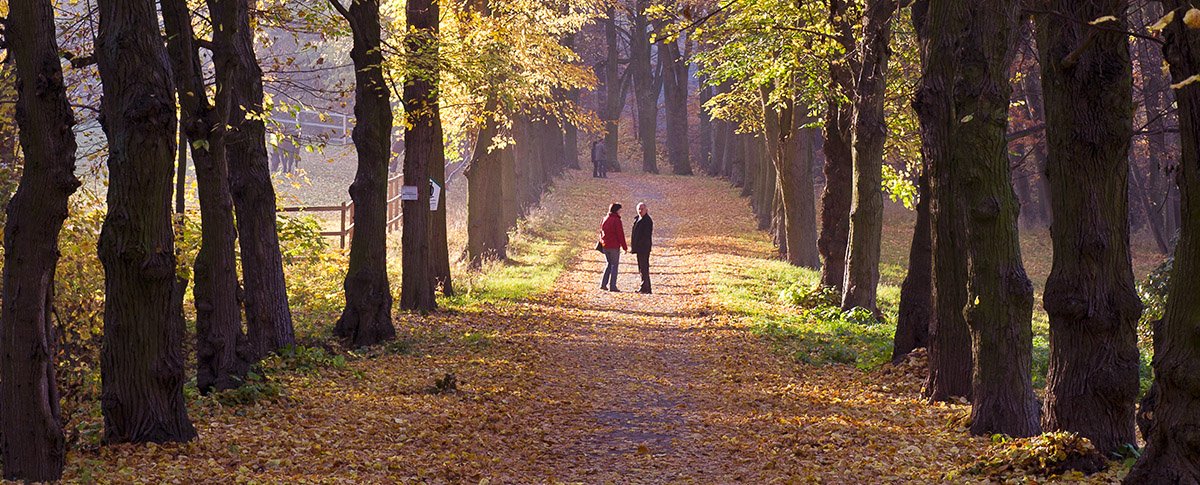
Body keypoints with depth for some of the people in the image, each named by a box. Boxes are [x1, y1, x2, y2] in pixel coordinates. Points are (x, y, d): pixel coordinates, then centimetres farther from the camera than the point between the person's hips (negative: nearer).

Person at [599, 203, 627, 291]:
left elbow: (601, 233, 16)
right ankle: (612, 286, -2)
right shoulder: (616, 220, -12)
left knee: (609, 264, 18)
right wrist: (624, 247, -8)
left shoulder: (605, 219, 10)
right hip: (614, 246, -7)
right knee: (614, 265, 1)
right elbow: (620, 234, -13)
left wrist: (602, 244, 22)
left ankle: (603, 284, 12)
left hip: (605, 246, 7)